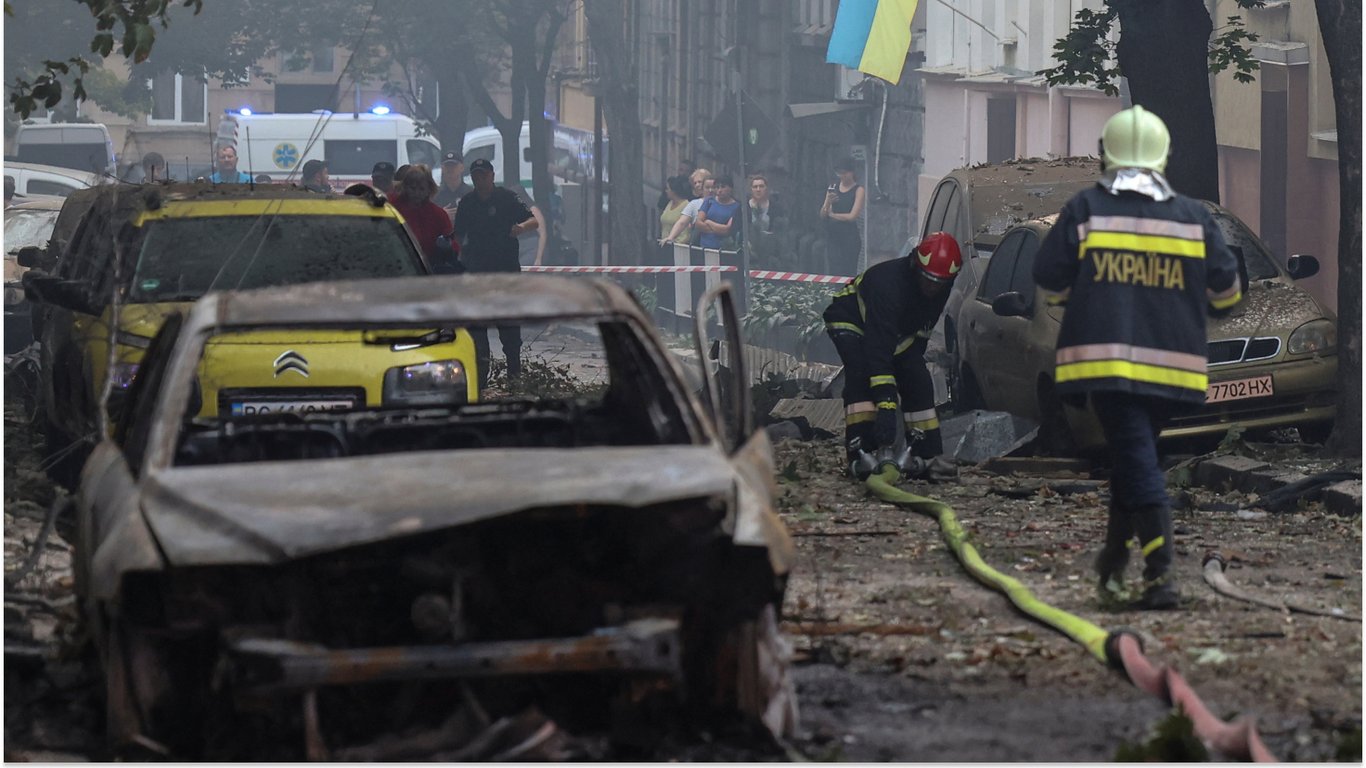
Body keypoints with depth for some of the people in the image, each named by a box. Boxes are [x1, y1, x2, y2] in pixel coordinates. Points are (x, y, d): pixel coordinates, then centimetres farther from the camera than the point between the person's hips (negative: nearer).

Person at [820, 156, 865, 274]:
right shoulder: (833, 187, 11)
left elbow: (852, 216, -10)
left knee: (847, 273, -8)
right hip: (832, 235, 4)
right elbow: (822, 215, 10)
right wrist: (828, 203, -10)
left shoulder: (858, 189, -3)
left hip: (849, 237, -4)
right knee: (833, 272, -3)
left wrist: (832, 214, 1)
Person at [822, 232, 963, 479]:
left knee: (919, 382, -6)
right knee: (862, 375, -30)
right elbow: (877, 350, -47)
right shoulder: (889, 282, -42)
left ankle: (928, 455, 2)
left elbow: (922, 329, 4)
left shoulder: (941, 289, -19)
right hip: (851, 322, -7)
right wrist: (886, 405, -51)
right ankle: (859, 451, -35)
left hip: (900, 332, 7)